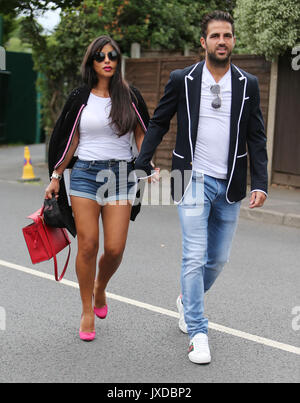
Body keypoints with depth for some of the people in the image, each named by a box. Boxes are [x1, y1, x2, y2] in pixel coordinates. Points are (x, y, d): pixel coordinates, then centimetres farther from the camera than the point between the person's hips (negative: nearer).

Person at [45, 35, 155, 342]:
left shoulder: (129, 96, 6)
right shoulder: (80, 98, 6)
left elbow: (141, 135, 9)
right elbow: (70, 141, 11)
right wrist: (56, 177, 10)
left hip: (120, 175, 0)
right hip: (84, 173, 0)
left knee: (115, 248, -5)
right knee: (87, 246, -4)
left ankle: (100, 289, 28)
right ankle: (87, 311, 13)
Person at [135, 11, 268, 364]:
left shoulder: (248, 85, 4)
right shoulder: (182, 80, -1)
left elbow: (256, 137, 5)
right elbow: (158, 123, 6)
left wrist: (260, 183, -3)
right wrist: (141, 165, -1)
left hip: (230, 186, 3)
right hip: (194, 180, -3)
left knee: (218, 259, 12)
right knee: (194, 257, -8)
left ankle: (188, 302, 39)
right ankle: (198, 333, 4)